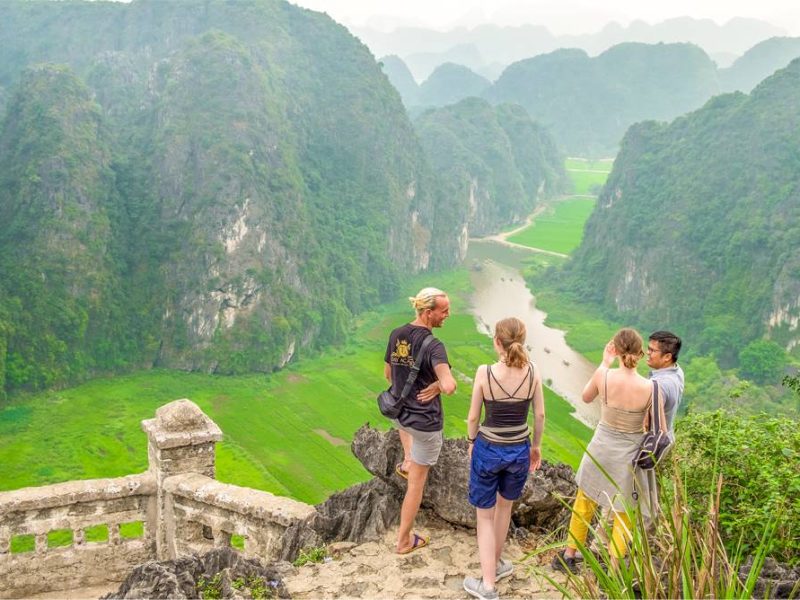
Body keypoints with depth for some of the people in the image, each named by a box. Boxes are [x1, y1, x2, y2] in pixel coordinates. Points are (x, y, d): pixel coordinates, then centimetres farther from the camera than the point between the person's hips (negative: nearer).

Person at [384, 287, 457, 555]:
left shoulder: (396, 335, -5)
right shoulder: (434, 346, -26)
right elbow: (449, 387, -39)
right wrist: (438, 385, -16)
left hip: (397, 414, 6)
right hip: (426, 423, -6)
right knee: (417, 482, 11)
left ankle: (407, 461, 42)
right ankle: (404, 540, 22)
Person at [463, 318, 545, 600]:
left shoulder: (484, 373, -19)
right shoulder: (533, 372, -12)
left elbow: (473, 417, -9)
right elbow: (540, 415, -2)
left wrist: (471, 443, 9)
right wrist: (536, 445, 14)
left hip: (488, 449, -3)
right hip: (519, 450, 3)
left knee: (485, 516, 13)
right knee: (505, 505, 28)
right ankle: (495, 563, 44)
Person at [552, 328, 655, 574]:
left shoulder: (604, 375, -19)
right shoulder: (650, 388, -22)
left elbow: (586, 397, 4)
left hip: (601, 449, 1)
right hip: (629, 455, -1)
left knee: (584, 502, 23)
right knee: (623, 515, 18)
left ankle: (569, 556, 38)